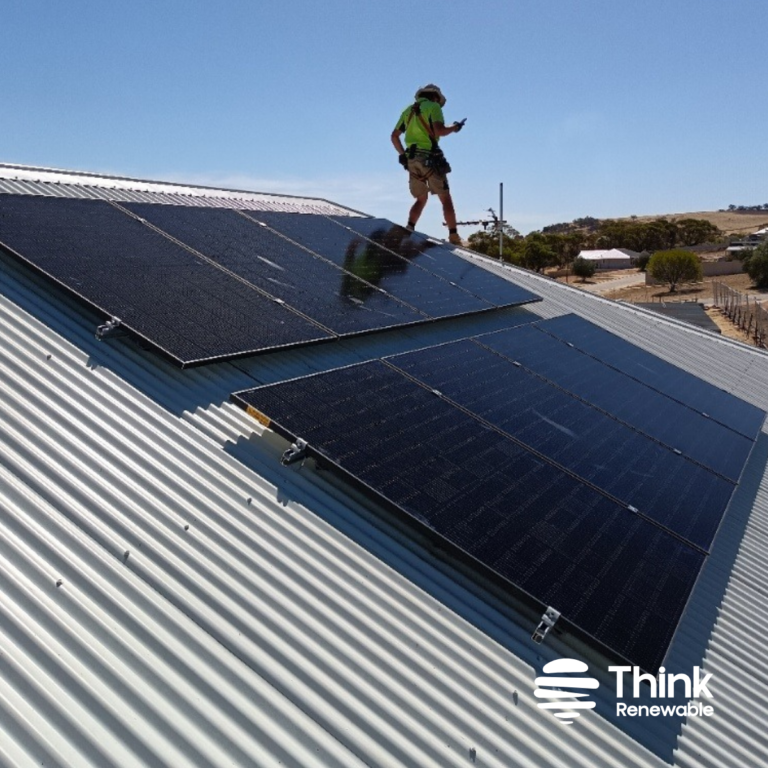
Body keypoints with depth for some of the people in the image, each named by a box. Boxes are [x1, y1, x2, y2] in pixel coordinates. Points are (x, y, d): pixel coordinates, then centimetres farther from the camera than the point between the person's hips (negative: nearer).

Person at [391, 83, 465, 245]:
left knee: (421, 199, 17)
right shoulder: (433, 106, 2)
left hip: (411, 159, 6)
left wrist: (403, 154, 20)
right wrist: (454, 128, 3)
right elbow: (439, 130, -14)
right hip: (430, 158, -5)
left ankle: (409, 229, -4)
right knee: (445, 198, -1)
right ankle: (453, 236, -7)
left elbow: (394, 136, 16)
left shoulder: (408, 110, 19)